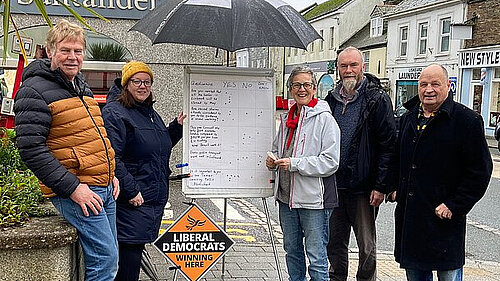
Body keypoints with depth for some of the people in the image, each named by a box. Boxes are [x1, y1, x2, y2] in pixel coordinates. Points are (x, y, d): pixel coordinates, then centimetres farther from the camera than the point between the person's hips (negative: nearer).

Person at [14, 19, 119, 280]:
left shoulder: (83, 87, 18)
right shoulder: (35, 91, -10)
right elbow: (31, 148, -17)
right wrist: (72, 187, -21)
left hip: (105, 188, 9)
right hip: (74, 191, -9)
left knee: (107, 255, 14)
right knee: (105, 258, -10)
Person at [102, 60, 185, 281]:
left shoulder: (152, 114, 19)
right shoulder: (114, 113, -9)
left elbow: (161, 147, 28)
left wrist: (177, 126, 13)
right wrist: (130, 190, -22)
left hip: (155, 199, 8)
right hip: (132, 201, -8)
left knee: (136, 250, 14)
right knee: (129, 254, -7)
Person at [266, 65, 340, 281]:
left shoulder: (324, 119, -10)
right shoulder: (286, 119, 12)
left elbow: (330, 162, -17)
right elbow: (277, 149, 27)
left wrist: (294, 164, -20)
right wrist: (273, 161, 4)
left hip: (314, 198, -7)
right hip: (287, 198, 7)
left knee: (316, 257, -1)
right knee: (292, 251, 20)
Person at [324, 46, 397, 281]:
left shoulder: (377, 100, -7)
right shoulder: (331, 99, 10)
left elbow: (388, 145, -10)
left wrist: (381, 186, -15)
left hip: (363, 188, -5)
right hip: (333, 186, 5)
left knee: (367, 247, 6)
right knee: (335, 243, 15)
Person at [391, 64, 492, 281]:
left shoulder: (467, 120, -9)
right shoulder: (408, 118, 11)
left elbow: (479, 171, -10)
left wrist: (454, 206, -14)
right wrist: (396, 188, 12)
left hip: (445, 219, -6)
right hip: (408, 215, 6)